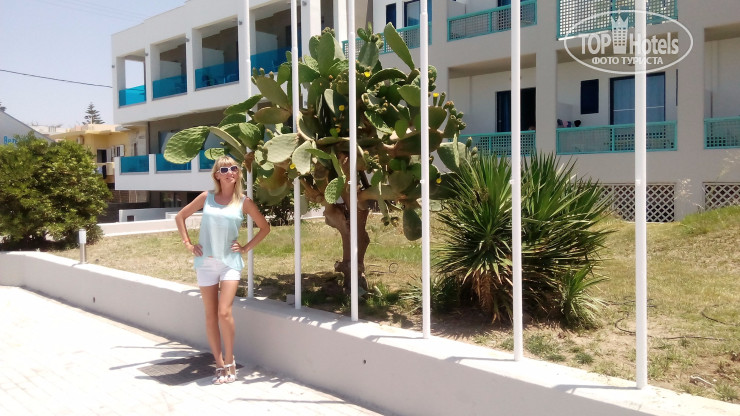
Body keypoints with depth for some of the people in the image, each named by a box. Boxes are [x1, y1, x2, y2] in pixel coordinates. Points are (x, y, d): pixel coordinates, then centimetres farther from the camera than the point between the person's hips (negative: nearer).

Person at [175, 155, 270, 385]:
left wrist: (247, 247, 1)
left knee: (224, 312, -14)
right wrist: (188, 243, 5)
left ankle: (229, 360, 6)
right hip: (206, 262, 2)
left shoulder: (243, 202, 1)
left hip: (230, 262, -2)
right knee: (211, 315, 5)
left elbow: (264, 227, 9)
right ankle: (220, 364, 16)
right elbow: (180, 216, 13)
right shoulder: (207, 197, 4)